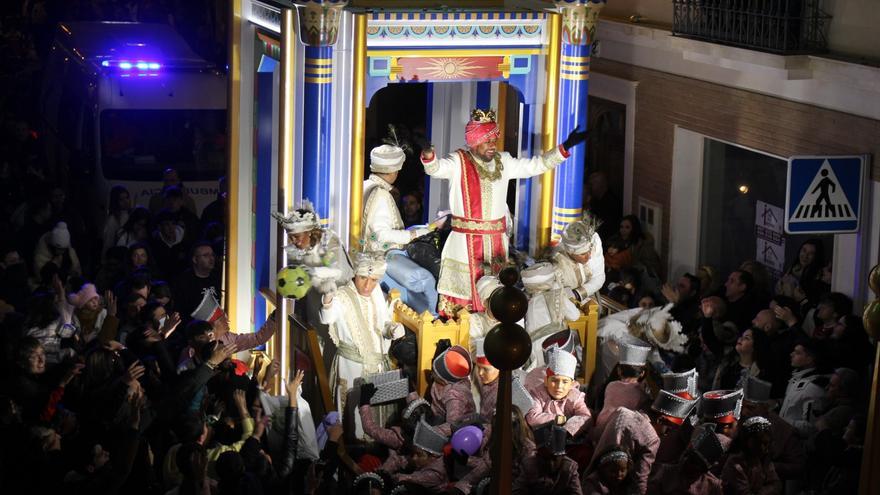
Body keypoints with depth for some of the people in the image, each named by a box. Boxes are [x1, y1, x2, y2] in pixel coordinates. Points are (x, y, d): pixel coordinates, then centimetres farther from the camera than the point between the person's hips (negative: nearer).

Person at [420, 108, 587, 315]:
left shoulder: (503, 162, 9)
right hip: (466, 242, -5)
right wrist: (428, 156, -48)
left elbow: (535, 166, 13)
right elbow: (435, 168, -25)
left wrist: (565, 147, 5)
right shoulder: (459, 162, -7)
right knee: (463, 290, -5)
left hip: (496, 241, 5)